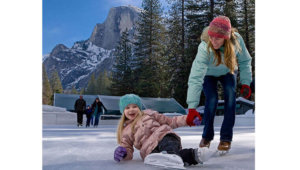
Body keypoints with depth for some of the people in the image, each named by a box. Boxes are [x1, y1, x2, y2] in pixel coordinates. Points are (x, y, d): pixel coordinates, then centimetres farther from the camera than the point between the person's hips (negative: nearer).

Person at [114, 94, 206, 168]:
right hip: (150, 150, 0)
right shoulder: (125, 132, 25)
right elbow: (128, 151, 21)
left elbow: (170, 121, 25)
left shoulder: (148, 114, 25)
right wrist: (123, 153, -5)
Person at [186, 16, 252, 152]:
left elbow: (245, 61, -11)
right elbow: (195, 78, -44)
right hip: (208, 74, -2)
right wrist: (192, 107, -49)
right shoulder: (204, 48, -40)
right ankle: (207, 136, 2)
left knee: (230, 95, -20)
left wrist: (245, 83, -14)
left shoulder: (236, 40, -31)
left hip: (228, 72, 2)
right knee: (212, 99, -21)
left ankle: (226, 138, -10)